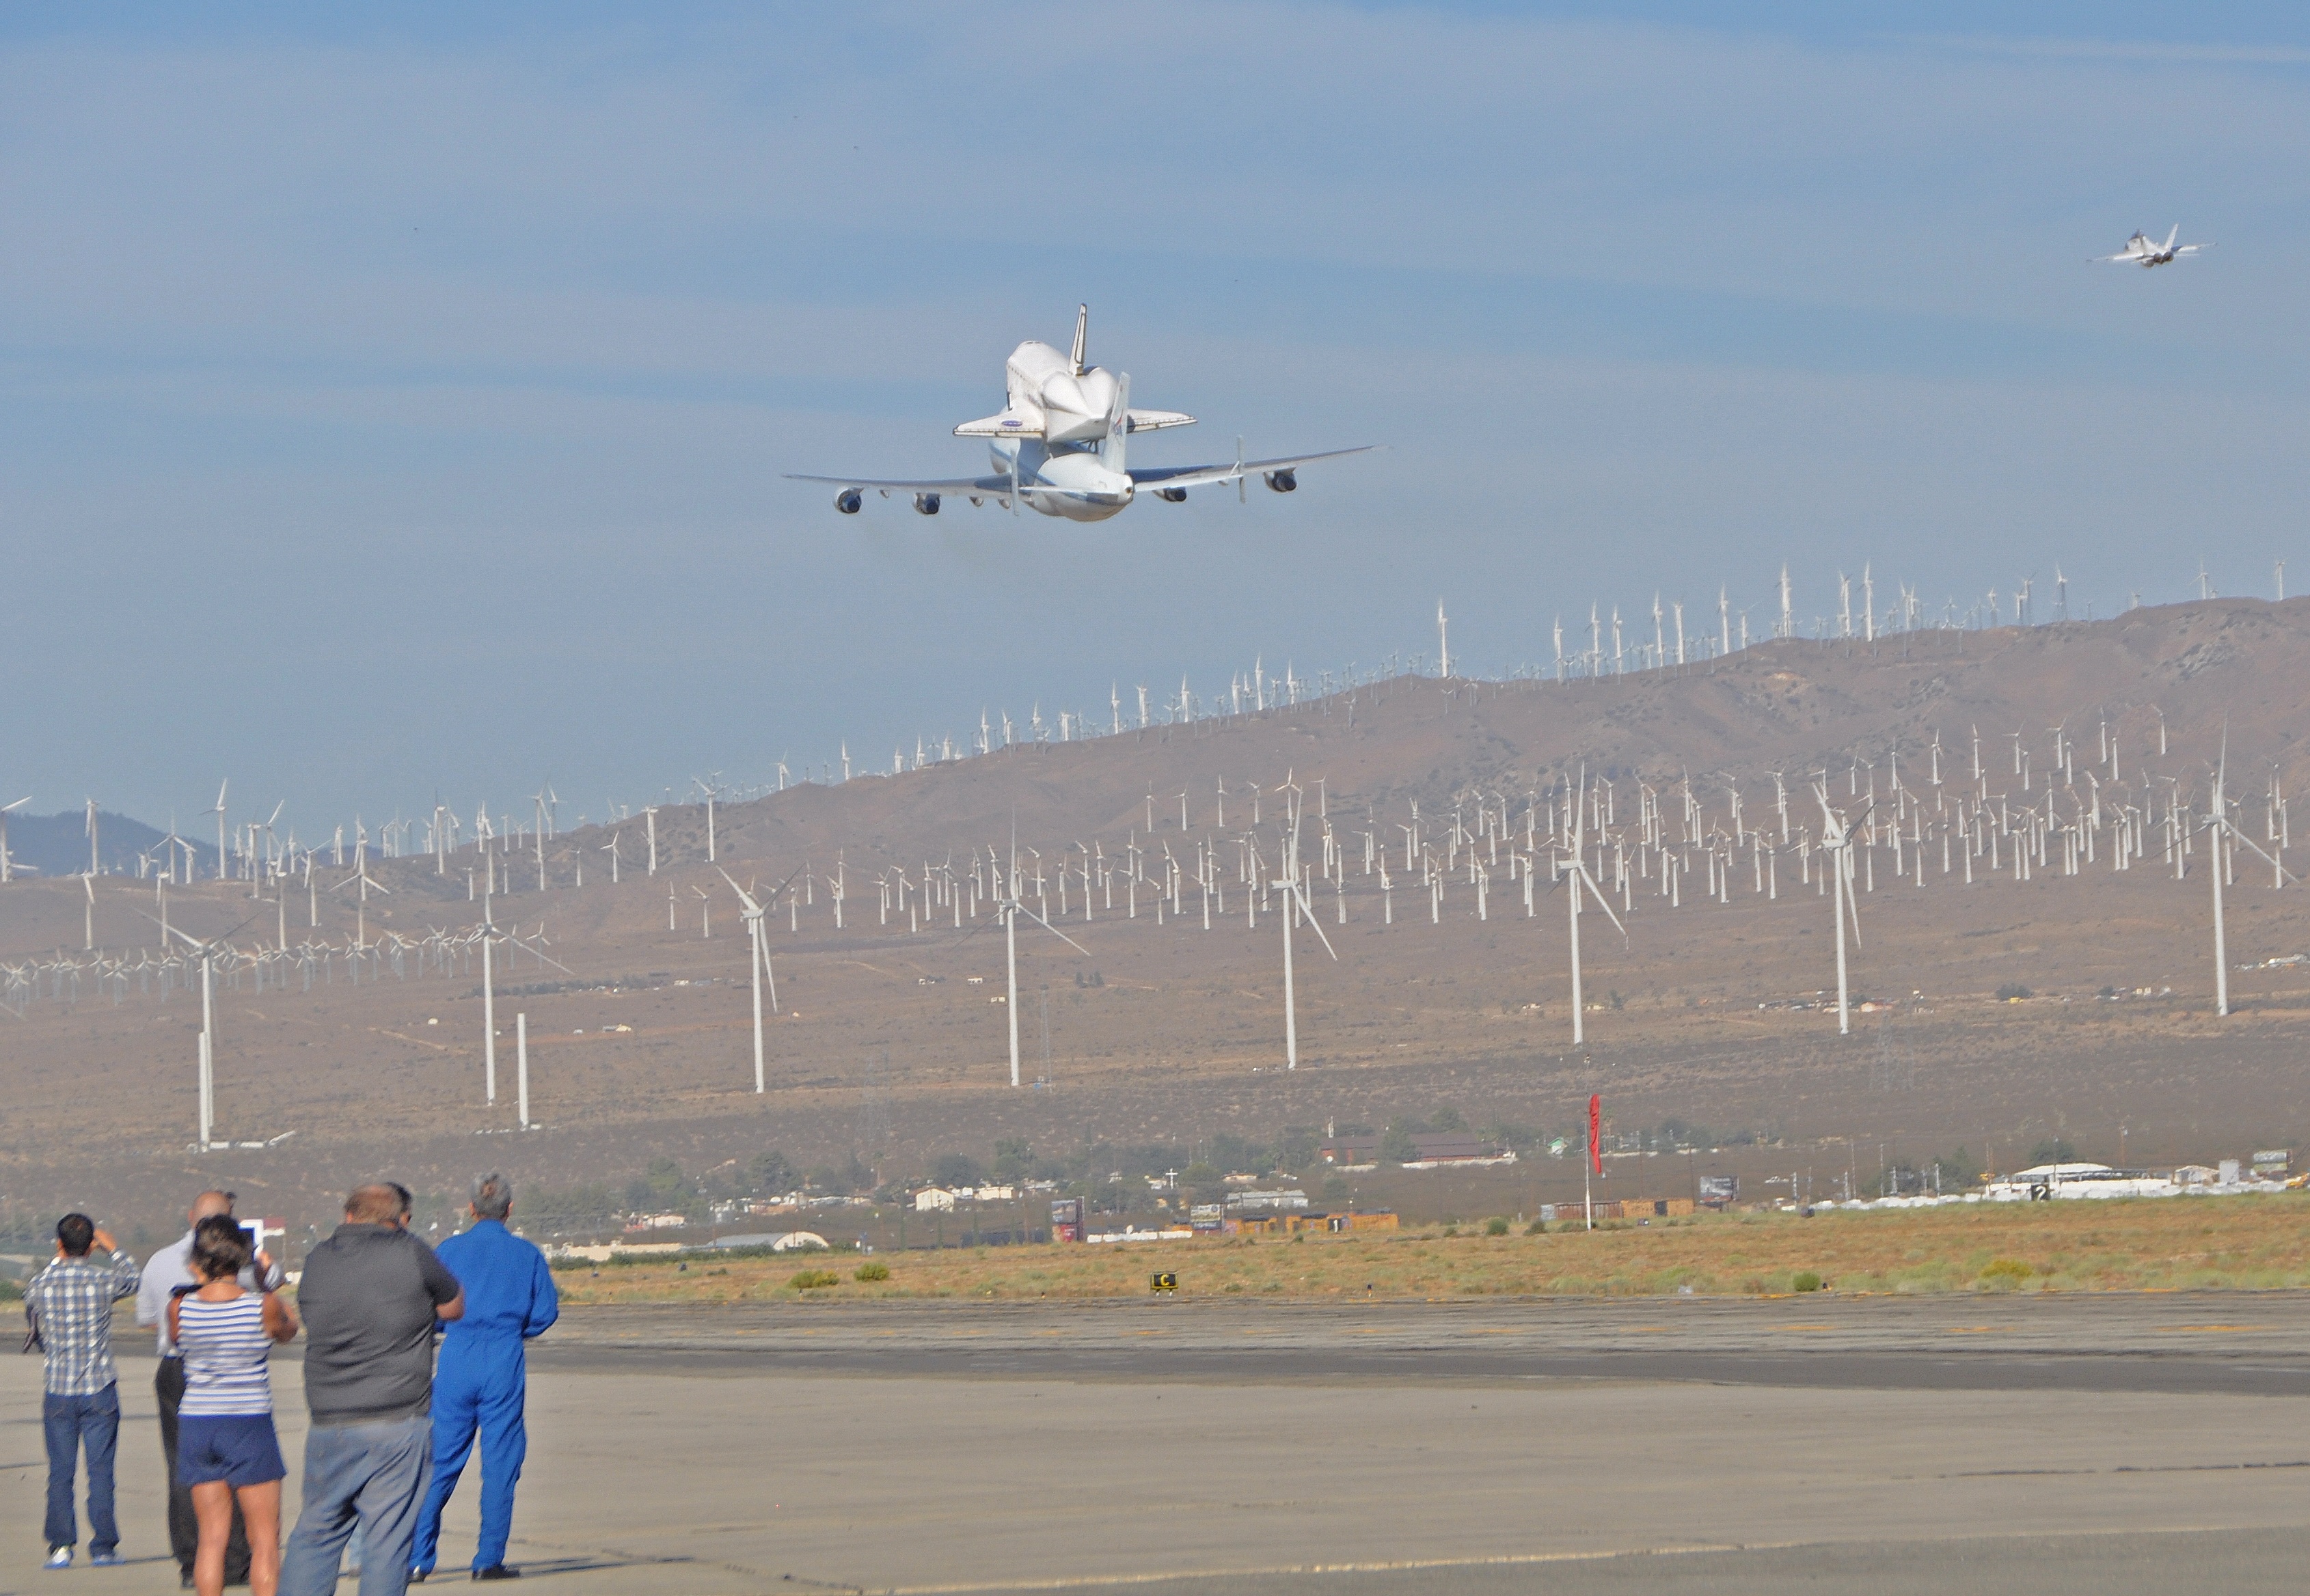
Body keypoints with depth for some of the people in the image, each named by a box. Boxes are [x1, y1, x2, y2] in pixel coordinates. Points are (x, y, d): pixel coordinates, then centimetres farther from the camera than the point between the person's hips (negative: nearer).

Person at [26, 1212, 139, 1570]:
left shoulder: (40, 1284, -4)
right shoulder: (104, 1280, -7)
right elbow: (132, 1277, 16)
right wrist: (111, 1247, 29)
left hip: (58, 1392, 1)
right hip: (100, 1392, -1)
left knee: (60, 1471, 7)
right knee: (100, 1469, 4)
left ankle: (61, 1546, 5)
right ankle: (103, 1547, 4)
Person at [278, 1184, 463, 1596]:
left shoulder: (317, 1261, 5)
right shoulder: (411, 1254, -7)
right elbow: (455, 1307, 6)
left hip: (328, 1424, 4)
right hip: (397, 1425, -3)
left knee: (315, 1534, 14)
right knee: (387, 1539, 0)